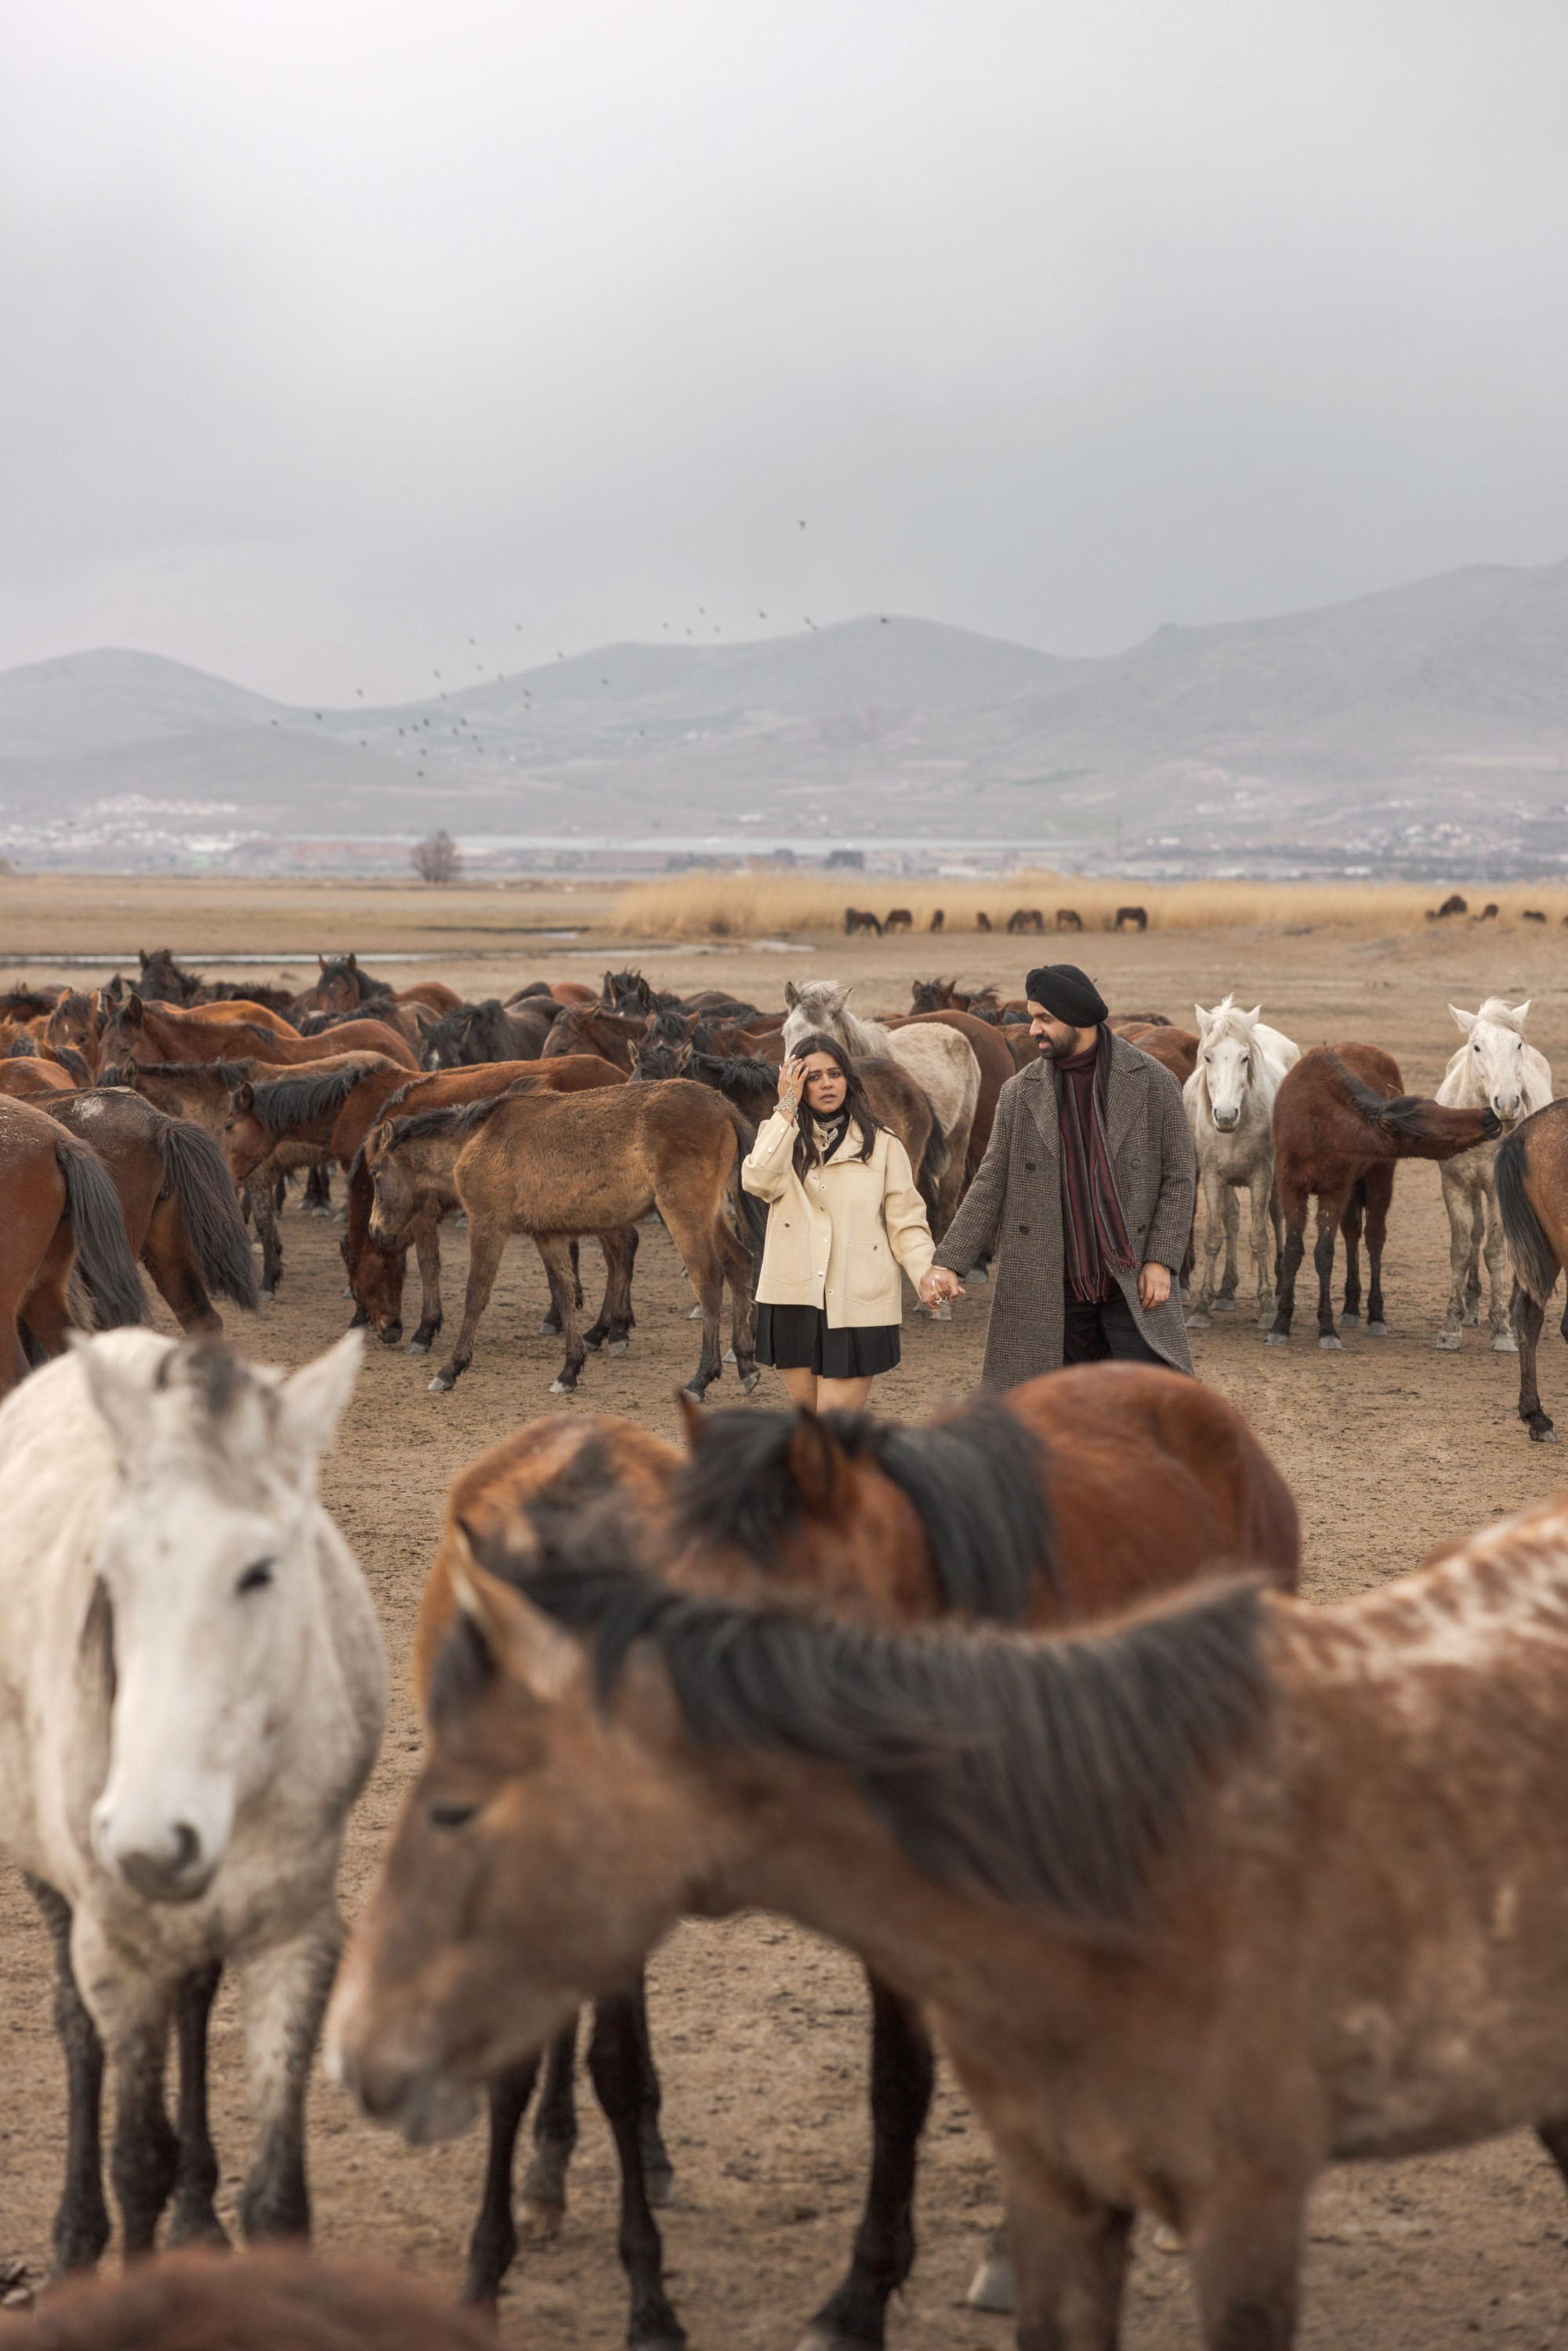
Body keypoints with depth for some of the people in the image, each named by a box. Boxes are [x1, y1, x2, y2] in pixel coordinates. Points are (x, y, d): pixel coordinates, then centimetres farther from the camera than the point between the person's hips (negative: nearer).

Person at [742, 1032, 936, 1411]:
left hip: (856, 1305, -3)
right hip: (795, 1299, 3)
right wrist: (786, 1108, -8)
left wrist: (928, 1275, -16)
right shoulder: (780, 1136, 10)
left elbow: (906, 1223, 2)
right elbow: (759, 1180, -12)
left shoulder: (883, 1146, 6)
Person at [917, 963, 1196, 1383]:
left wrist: (1161, 1260, -9)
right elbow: (991, 1185, 4)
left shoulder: (1153, 1083, -1)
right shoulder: (1020, 1093, 5)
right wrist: (947, 1263, -5)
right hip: (1052, 1291, 2)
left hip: (1135, 1285, -2)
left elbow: (1179, 1176, 0)